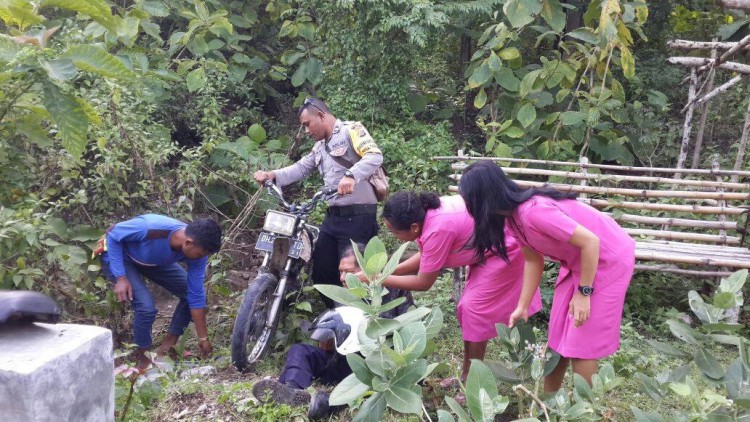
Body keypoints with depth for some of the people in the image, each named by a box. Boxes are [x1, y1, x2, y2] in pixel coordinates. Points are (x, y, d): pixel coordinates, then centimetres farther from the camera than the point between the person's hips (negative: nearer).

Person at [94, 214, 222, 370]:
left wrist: (203, 338, -10)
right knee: (146, 306, -24)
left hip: (154, 261, 5)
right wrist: (121, 277, -27)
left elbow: (196, 296, -15)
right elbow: (112, 234, -23)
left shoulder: (196, 250, -24)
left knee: (190, 294, -5)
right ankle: (142, 356, 3)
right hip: (119, 256, -5)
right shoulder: (150, 228, -42)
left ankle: (168, 345, 14)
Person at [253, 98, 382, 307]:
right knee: (321, 272, 11)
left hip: (358, 216, -9)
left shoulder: (351, 129, -5)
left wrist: (351, 176, -38)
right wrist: (272, 175, -1)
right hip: (333, 216, 9)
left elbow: (374, 156, -21)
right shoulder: (320, 147, 23)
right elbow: (301, 168, 16)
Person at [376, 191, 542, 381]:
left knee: (474, 309, -7)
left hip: (507, 250, -9)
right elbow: (424, 257, 5)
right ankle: (467, 376, 21)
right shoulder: (425, 214, -11)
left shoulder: (438, 230, -35)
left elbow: (423, 282, -23)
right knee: (467, 308, 10)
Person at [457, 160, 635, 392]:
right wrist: (522, 308, 4)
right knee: (559, 334, 12)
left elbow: (590, 242, -30)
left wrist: (583, 293, -21)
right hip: (579, 260, 8)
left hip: (609, 258, -8)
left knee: (582, 340, -3)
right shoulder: (513, 216, -5)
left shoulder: (532, 211, -33)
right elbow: (534, 260, 4)